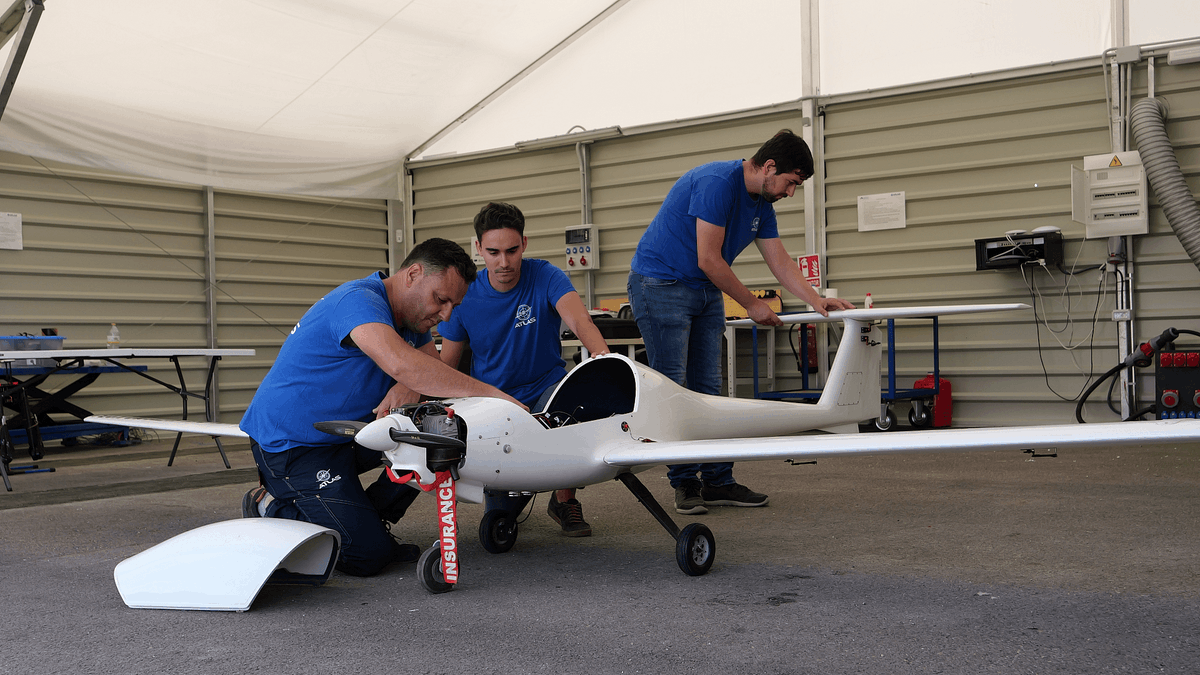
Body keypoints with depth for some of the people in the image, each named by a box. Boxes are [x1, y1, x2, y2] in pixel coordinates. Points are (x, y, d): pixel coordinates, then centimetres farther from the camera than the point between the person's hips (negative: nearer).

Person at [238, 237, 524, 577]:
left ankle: (368, 521, 5)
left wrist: (411, 387, -25)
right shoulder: (358, 300, -25)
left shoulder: (410, 316, 5)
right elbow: (400, 364, -43)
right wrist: (492, 393, -43)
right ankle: (272, 507, 5)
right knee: (367, 555, -15)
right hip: (291, 443, -9)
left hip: (346, 431, 9)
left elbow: (441, 375, 0)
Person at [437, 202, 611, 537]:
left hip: (546, 387, -1)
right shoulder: (466, 296, -8)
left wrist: (601, 352, -55)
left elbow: (579, 319, -32)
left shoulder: (545, 277, -13)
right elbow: (445, 365, 1)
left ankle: (565, 499, -9)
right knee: (500, 514, -9)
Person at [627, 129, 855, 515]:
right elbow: (709, 259, -22)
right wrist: (752, 304, -12)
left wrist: (818, 302, -3)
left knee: (708, 391, 6)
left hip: (706, 292, 9)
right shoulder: (718, 182, -22)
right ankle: (685, 485, 0)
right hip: (659, 284, -9)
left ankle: (718, 482, 10)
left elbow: (781, 263, 10)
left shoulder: (762, 205, 6)